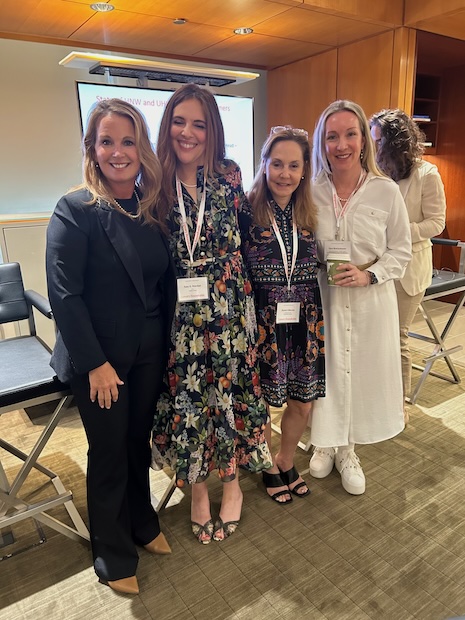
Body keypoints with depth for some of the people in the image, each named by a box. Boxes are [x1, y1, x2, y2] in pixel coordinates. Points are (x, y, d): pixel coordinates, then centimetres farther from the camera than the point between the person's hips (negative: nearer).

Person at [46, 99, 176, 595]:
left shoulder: (152, 209, 3)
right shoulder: (76, 210, -13)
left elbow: (165, 282, 7)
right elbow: (64, 294, -16)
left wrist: (167, 343, 4)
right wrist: (96, 364, -16)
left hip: (148, 353, 5)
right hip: (99, 359, -4)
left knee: (139, 443, 19)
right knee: (109, 454, 11)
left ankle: (143, 525, 44)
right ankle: (113, 556, 34)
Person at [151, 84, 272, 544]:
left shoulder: (229, 177, 0)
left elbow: (243, 244, 6)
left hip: (226, 308, 0)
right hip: (176, 313, 0)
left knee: (229, 392, 11)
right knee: (185, 398, 10)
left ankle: (231, 481, 37)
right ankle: (197, 489, 34)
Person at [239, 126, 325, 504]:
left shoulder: (309, 216, 6)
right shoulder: (246, 213, -9)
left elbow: (313, 272, 13)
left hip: (304, 325, 5)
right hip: (262, 325, -4)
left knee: (303, 404, 14)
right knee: (261, 403, 11)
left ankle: (287, 462, 42)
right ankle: (268, 467, 39)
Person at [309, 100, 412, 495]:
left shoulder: (387, 191, -6)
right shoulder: (311, 192, -4)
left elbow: (401, 251, 0)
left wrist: (369, 275, -14)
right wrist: (315, 275, -9)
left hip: (370, 299, 0)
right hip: (323, 296, 0)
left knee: (362, 370, 10)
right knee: (325, 368, 10)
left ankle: (347, 450, 34)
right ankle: (326, 442, 35)